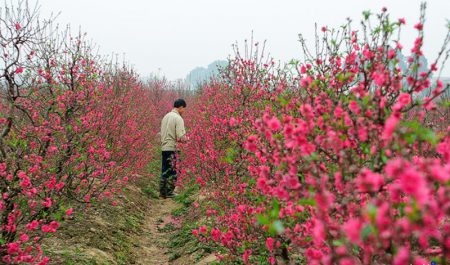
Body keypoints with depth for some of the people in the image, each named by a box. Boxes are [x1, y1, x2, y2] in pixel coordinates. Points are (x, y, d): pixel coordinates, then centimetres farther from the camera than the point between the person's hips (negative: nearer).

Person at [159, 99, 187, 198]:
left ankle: (162, 192, 18)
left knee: (164, 170, 14)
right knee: (172, 171, 2)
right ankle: (169, 192, 7)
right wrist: (185, 139, 3)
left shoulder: (166, 116, 13)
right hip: (172, 148, -8)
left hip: (164, 147, 8)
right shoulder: (178, 118, -12)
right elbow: (181, 137, -19)